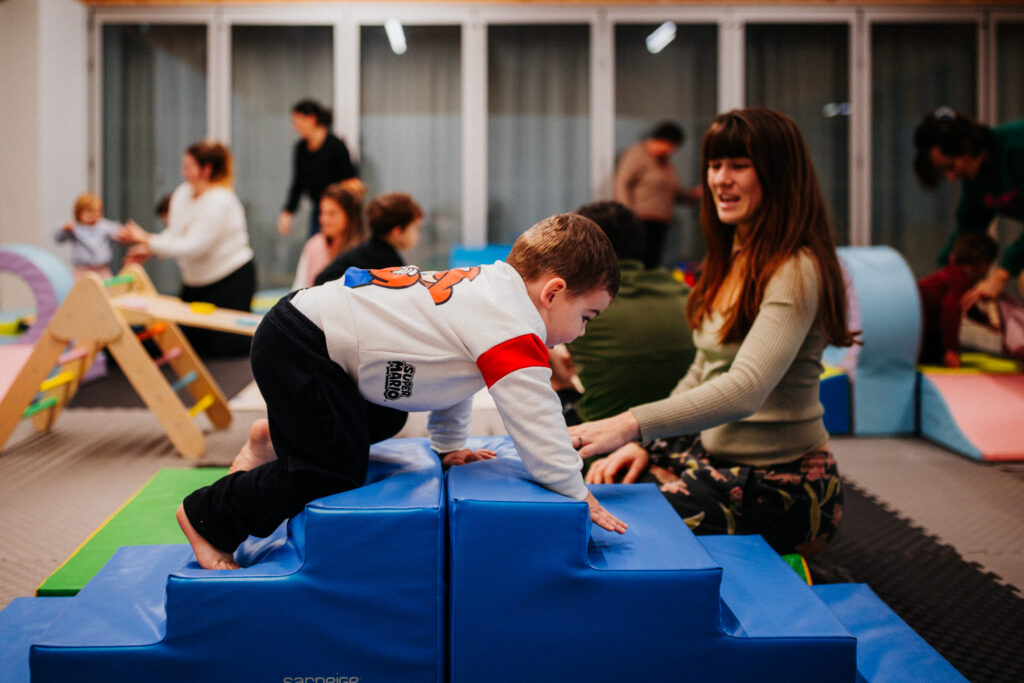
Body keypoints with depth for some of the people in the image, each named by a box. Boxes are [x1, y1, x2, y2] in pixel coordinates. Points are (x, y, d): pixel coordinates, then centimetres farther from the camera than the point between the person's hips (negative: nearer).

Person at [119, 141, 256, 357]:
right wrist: (149, 250, -13)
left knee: (218, 345, -5)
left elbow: (194, 247, -28)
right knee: (184, 336, 9)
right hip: (197, 280, 8)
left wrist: (148, 240, -27)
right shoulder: (183, 193, 1)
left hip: (232, 279, -8)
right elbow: (174, 233, 6)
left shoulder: (219, 202, -24)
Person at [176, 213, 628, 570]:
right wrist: (577, 495, -7)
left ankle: (276, 438, 36)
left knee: (386, 422, 25)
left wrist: (450, 445, 26)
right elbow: (537, 426, -21)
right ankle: (206, 516, 12)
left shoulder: (491, 286, 9)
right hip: (297, 349, -10)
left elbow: (449, 368, 22)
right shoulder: (515, 334, -21)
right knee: (333, 473, -5)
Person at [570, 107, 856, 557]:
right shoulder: (733, 259, 11)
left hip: (781, 485, -8)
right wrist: (644, 443, 1)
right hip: (718, 458, 8)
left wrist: (632, 425, -40)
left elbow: (744, 390, -31)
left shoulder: (796, 272, -18)